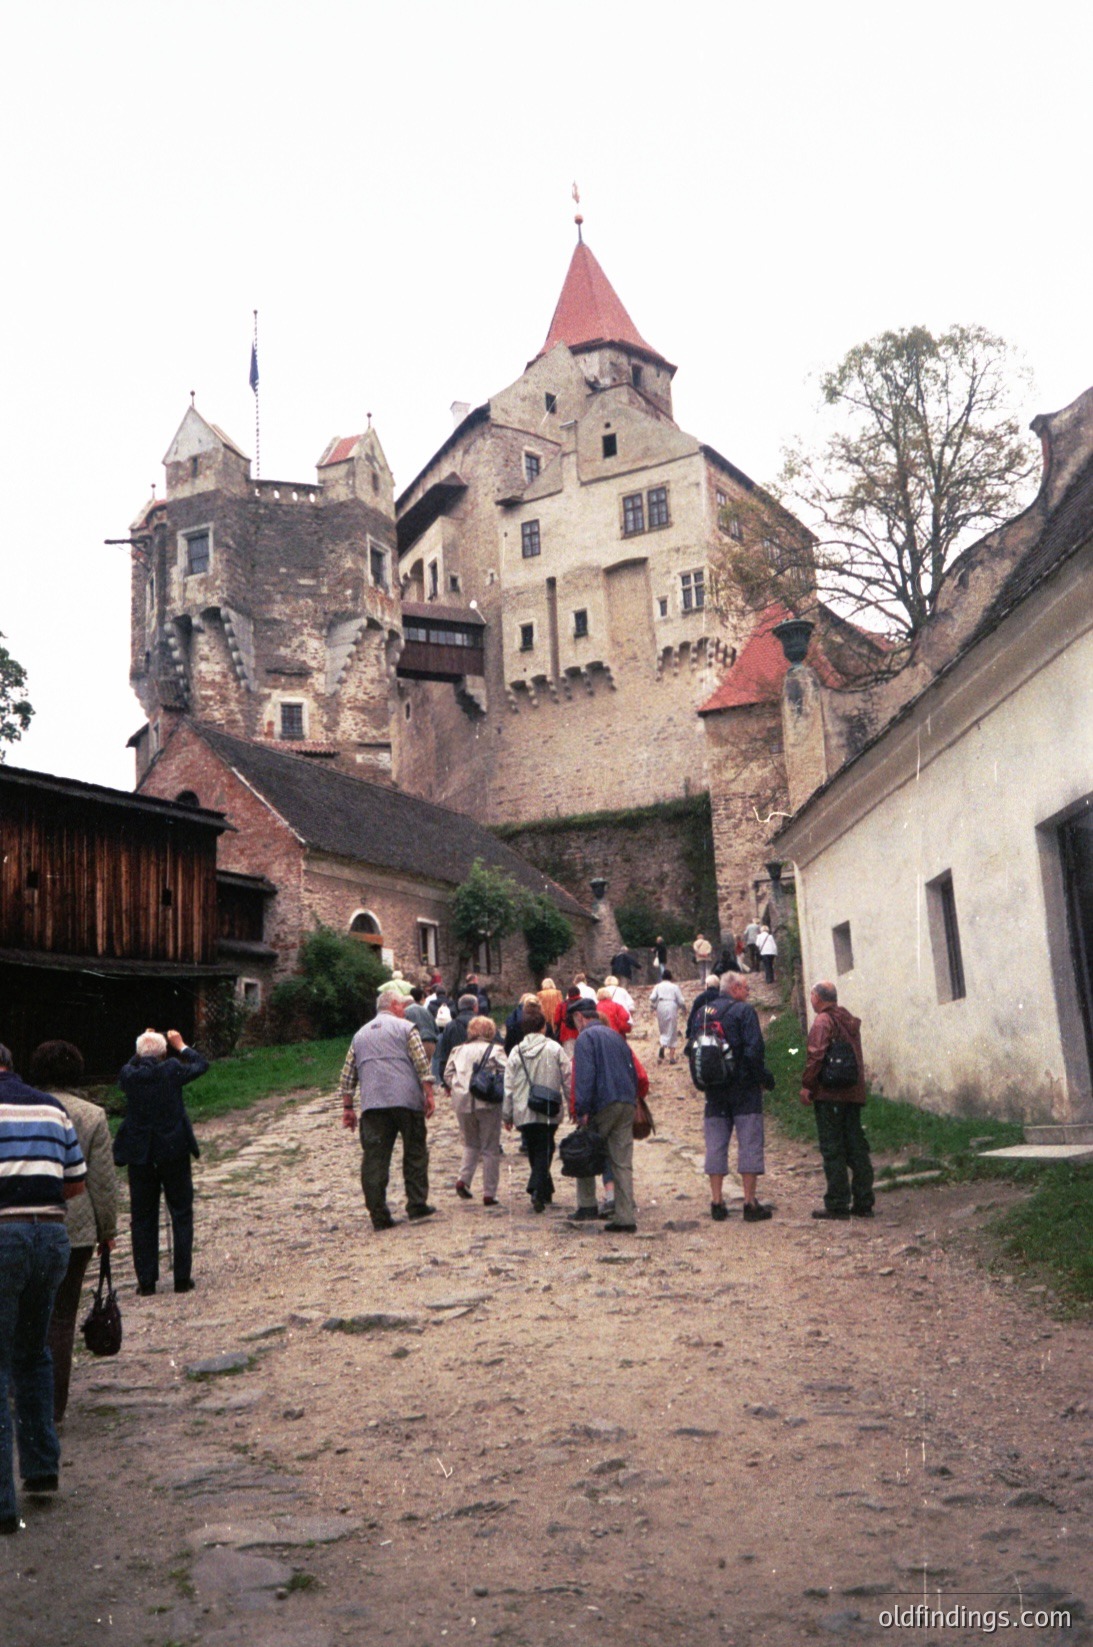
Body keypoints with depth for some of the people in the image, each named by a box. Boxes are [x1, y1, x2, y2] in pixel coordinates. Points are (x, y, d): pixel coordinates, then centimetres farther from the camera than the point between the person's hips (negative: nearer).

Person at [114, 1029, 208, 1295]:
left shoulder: (130, 1075, -7)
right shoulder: (172, 1070, -10)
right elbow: (202, 1064, 8)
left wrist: (141, 1054, 20)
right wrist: (181, 1046, 19)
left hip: (139, 1156, 1)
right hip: (174, 1151, -1)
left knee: (142, 1218, 10)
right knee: (181, 1215, 9)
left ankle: (146, 1281, 11)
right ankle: (182, 1278, 9)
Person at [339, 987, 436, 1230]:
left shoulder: (360, 1034, 20)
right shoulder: (405, 1028, 6)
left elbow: (347, 1075, 16)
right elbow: (422, 1064, -4)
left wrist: (347, 1107, 19)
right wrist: (429, 1095, -1)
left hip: (372, 1104, 3)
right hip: (406, 1100, -3)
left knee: (374, 1158, 0)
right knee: (415, 1153, 10)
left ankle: (379, 1215, -3)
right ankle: (416, 1205, 12)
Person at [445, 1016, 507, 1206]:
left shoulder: (459, 1050, 12)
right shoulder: (495, 1050, -1)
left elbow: (448, 1074, 8)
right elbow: (505, 1074, -10)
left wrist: (456, 1089, 14)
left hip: (462, 1103, 4)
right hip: (487, 1103, -4)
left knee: (470, 1144, 21)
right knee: (490, 1149, 5)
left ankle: (463, 1179, 1)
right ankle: (489, 1194, 6)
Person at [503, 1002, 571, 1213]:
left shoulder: (516, 1052, 1)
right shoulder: (555, 1049, -3)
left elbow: (508, 1086, 2)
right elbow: (568, 1079, -2)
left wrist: (507, 1115, 9)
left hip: (523, 1113, 2)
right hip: (549, 1111, -2)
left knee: (534, 1151, 16)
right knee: (544, 1151, 3)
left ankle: (546, 1192, 22)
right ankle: (538, 1191, -16)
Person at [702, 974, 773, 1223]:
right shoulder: (744, 1011, -9)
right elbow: (753, 1051, -16)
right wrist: (764, 1078, -4)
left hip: (714, 1090, 5)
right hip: (744, 1088, -5)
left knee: (715, 1145, 8)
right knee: (749, 1143, 0)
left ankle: (716, 1202, 8)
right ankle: (750, 1203, -1)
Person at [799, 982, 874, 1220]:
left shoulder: (822, 1021, -9)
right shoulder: (849, 1020, 17)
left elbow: (816, 1055, -18)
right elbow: (857, 1058, 19)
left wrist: (807, 1085, -12)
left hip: (829, 1093, -8)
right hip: (853, 1092, 8)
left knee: (832, 1149, -3)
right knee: (856, 1147, 10)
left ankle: (837, 1204, -2)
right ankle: (863, 1203, 12)